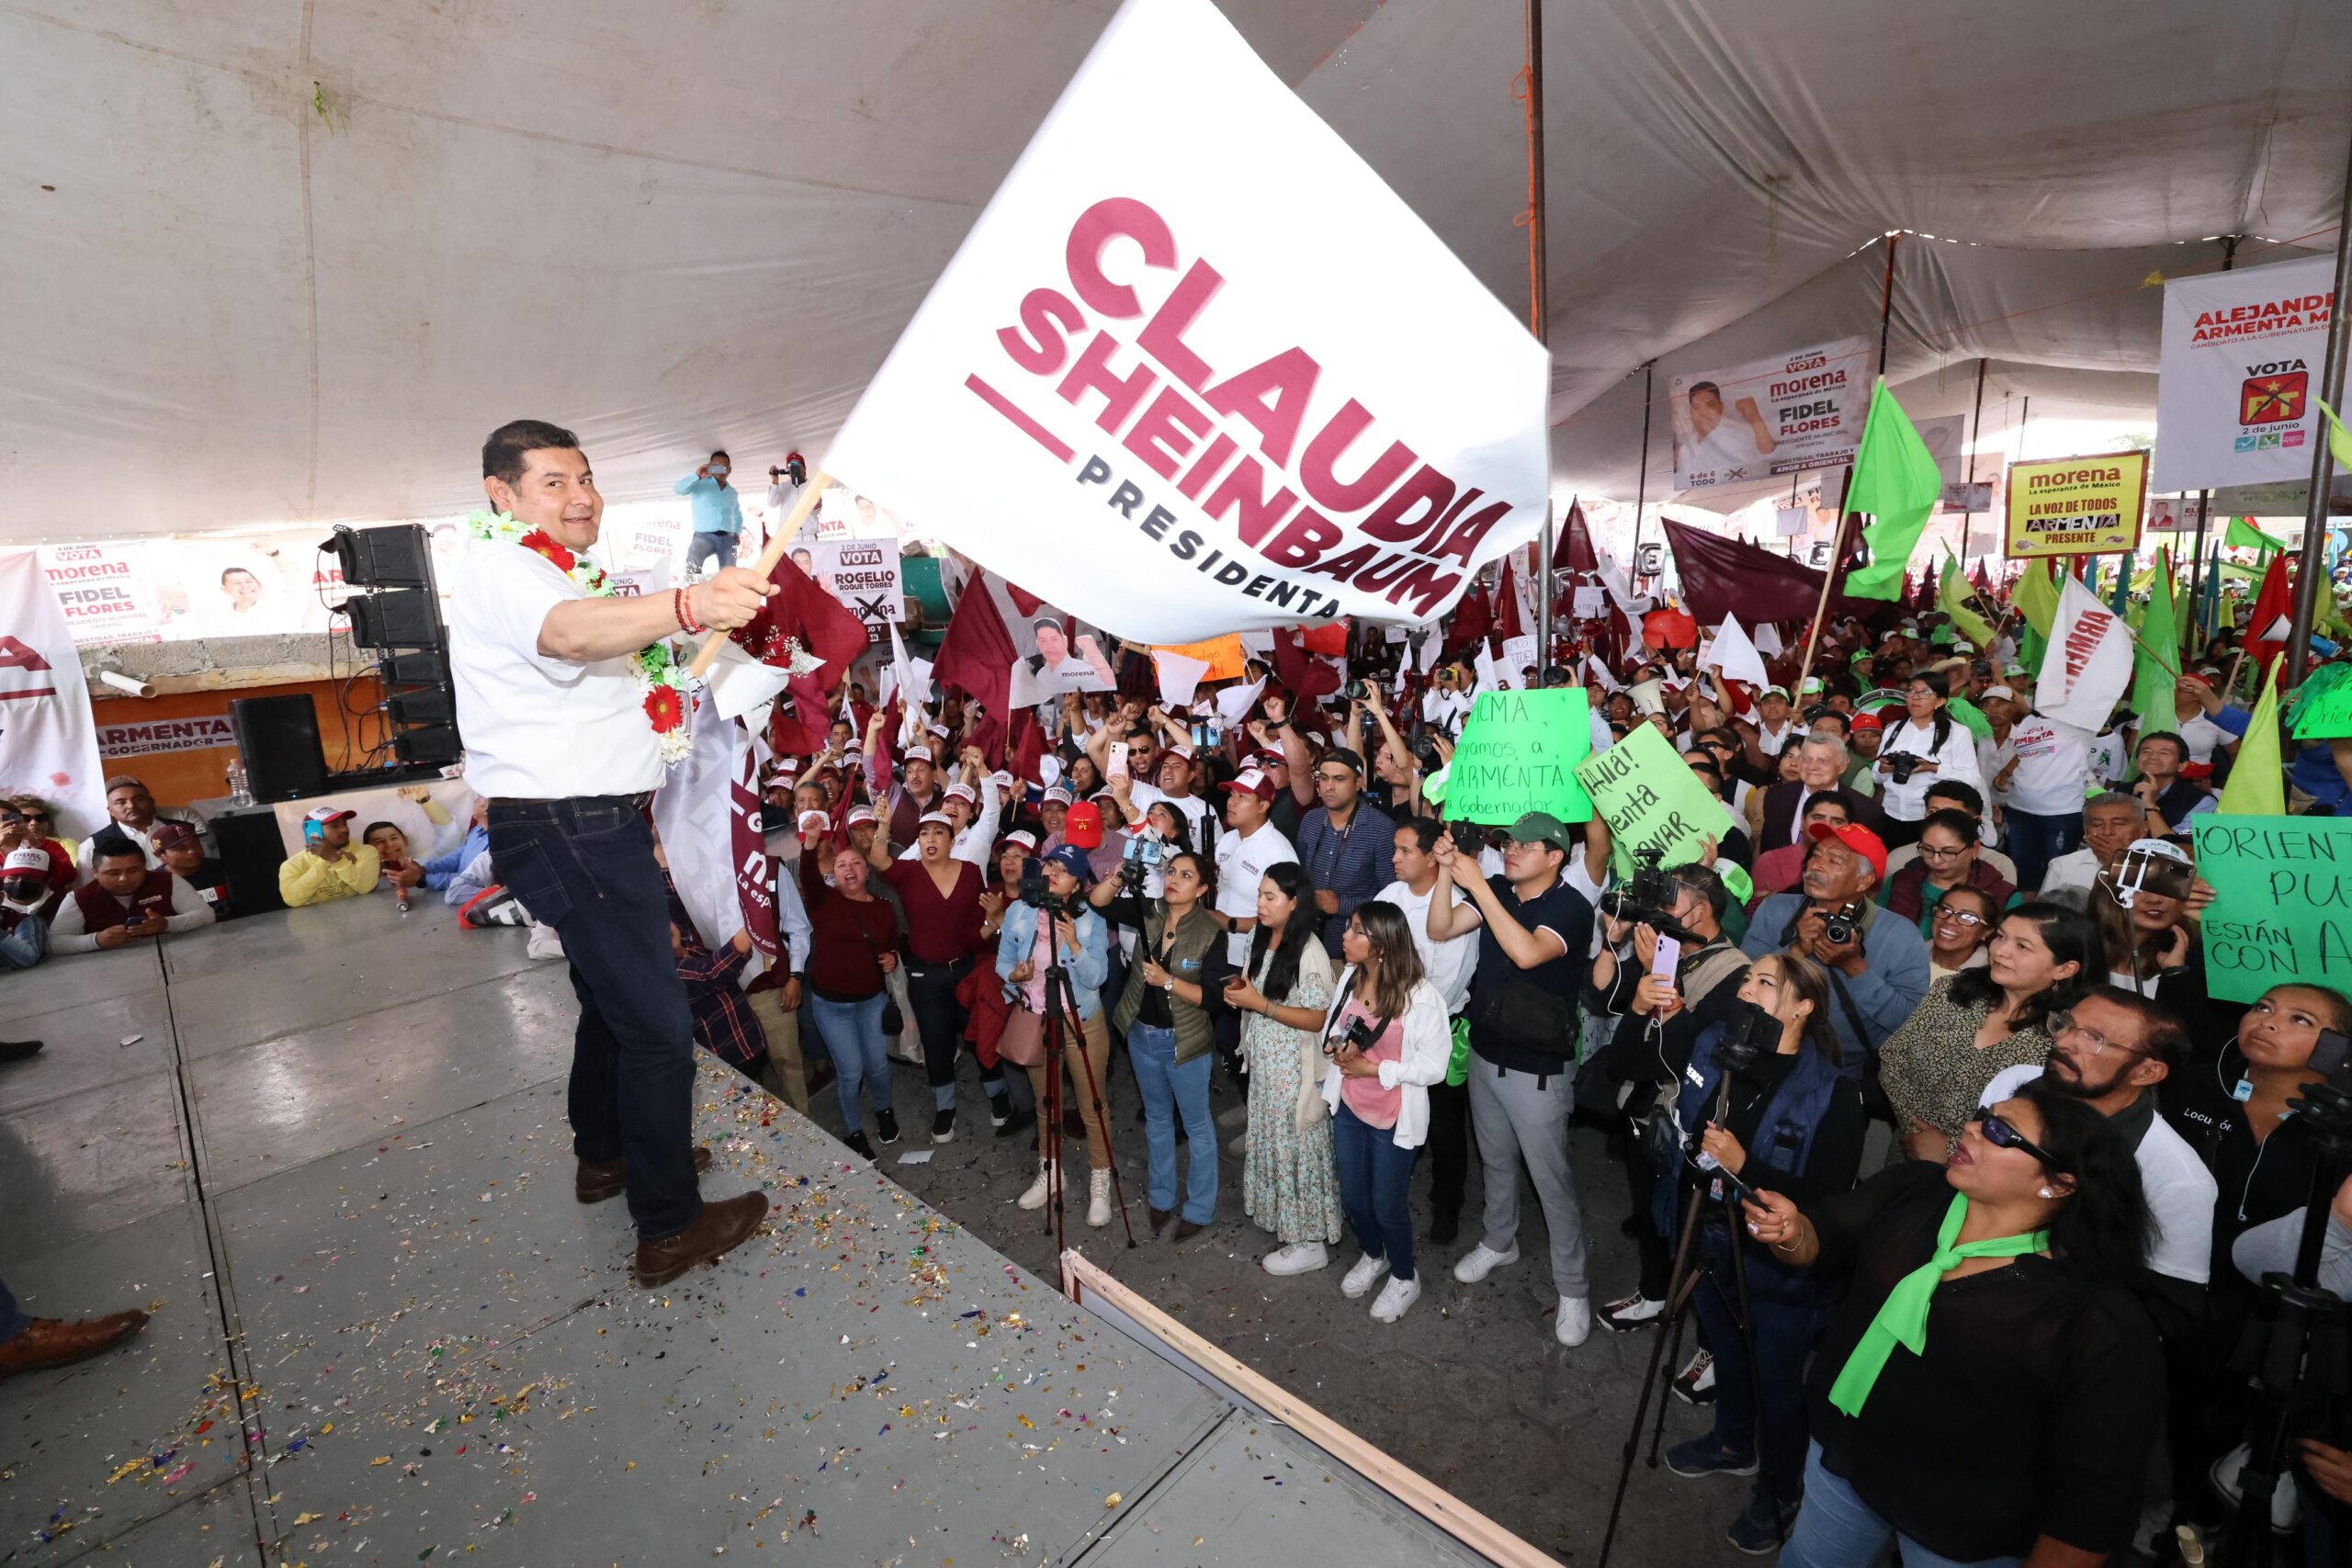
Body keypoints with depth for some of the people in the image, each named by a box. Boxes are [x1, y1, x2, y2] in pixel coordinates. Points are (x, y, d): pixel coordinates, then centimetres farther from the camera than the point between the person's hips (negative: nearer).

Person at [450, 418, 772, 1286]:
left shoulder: (551, 576, 21)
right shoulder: (502, 568, -14)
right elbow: (568, 632, -39)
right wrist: (687, 604, -58)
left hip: (593, 824, 11)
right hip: (568, 831, -11)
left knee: (613, 1001, 23)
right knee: (657, 1024, -8)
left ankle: (604, 1154, 42)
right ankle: (670, 1229, 3)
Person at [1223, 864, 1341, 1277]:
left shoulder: (1309, 953, -23)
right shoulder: (1260, 940, 3)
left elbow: (1318, 1018, -22)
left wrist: (1259, 1004, -26)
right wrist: (1239, 988, -5)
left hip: (1295, 1069, -8)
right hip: (1263, 1064, 8)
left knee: (1297, 1147, 5)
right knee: (1270, 1141, 19)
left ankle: (1310, 1242, 21)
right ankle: (1280, 1215, 39)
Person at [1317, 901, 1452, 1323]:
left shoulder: (1421, 997, -24)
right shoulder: (1348, 978, -6)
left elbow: (1434, 1066, -20)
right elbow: (1331, 1030, 8)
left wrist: (1374, 1069, -21)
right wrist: (1339, 1049, -15)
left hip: (1393, 1118, -5)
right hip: (1348, 1108, 5)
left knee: (1387, 1205, 11)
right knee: (1352, 1198, 20)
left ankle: (1405, 1277, 40)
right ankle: (1373, 1256, 50)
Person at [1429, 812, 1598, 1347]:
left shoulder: (1572, 908, -20)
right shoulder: (1497, 895, -2)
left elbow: (1526, 952, -37)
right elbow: (1439, 929, -8)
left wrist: (1477, 884, -37)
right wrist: (1446, 872, -21)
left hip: (1536, 1068, -6)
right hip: (1485, 1052, 6)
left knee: (1550, 1177, 6)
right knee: (1496, 1160, 24)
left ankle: (1572, 1287, 25)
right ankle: (1499, 1243, 46)